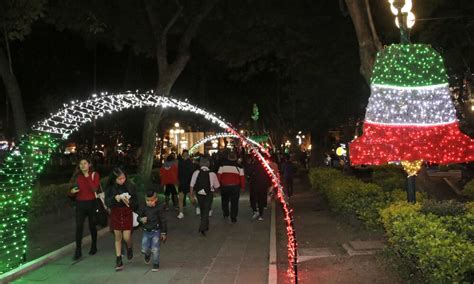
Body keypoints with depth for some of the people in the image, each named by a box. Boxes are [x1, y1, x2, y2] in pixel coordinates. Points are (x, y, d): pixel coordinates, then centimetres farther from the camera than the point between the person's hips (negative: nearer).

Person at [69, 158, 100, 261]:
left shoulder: (94, 174, -3)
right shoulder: (77, 176, 5)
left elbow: (95, 189, -17)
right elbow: (73, 192, 13)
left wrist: (88, 177, -17)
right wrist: (72, 191, -11)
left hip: (91, 203, -2)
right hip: (80, 203, 2)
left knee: (92, 226, 10)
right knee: (79, 227, -5)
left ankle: (93, 247, 28)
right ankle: (78, 251, -1)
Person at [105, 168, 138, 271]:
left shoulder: (129, 186, -9)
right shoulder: (110, 188, -7)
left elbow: (135, 201, -2)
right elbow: (107, 202, -12)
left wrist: (129, 201, -22)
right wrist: (116, 198, -28)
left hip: (127, 213, -1)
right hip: (115, 214, 1)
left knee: (126, 237, -2)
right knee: (118, 238, 9)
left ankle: (129, 248, 34)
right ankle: (119, 261, 18)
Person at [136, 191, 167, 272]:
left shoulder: (159, 208, -10)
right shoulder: (143, 208, -3)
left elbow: (163, 221, -5)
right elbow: (138, 216, 3)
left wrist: (163, 233, -3)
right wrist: (141, 219, -22)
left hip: (156, 232, -3)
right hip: (146, 232, 3)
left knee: (155, 249, -2)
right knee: (144, 249, 5)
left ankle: (156, 264, 17)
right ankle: (147, 254, 40)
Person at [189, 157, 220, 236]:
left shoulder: (196, 172, -9)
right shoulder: (212, 174, -11)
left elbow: (191, 185, -9)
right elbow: (216, 186, -2)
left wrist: (192, 196, -1)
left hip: (199, 194, 3)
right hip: (209, 194, -2)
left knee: (202, 210, 21)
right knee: (206, 211, 7)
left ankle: (206, 226, 38)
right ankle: (202, 228, -7)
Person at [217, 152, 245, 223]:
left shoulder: (223, 165, -1)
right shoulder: (239, 167, -2)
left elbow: (219, 176, -2)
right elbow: (242, 177, -2)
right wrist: (243, 187, 6)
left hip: (224, 186, 1)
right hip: (235, 187, -1)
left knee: (225, 201, 22)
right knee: (234, 203, 7)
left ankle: (226, 214, 23)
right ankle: (233, 218, 8)